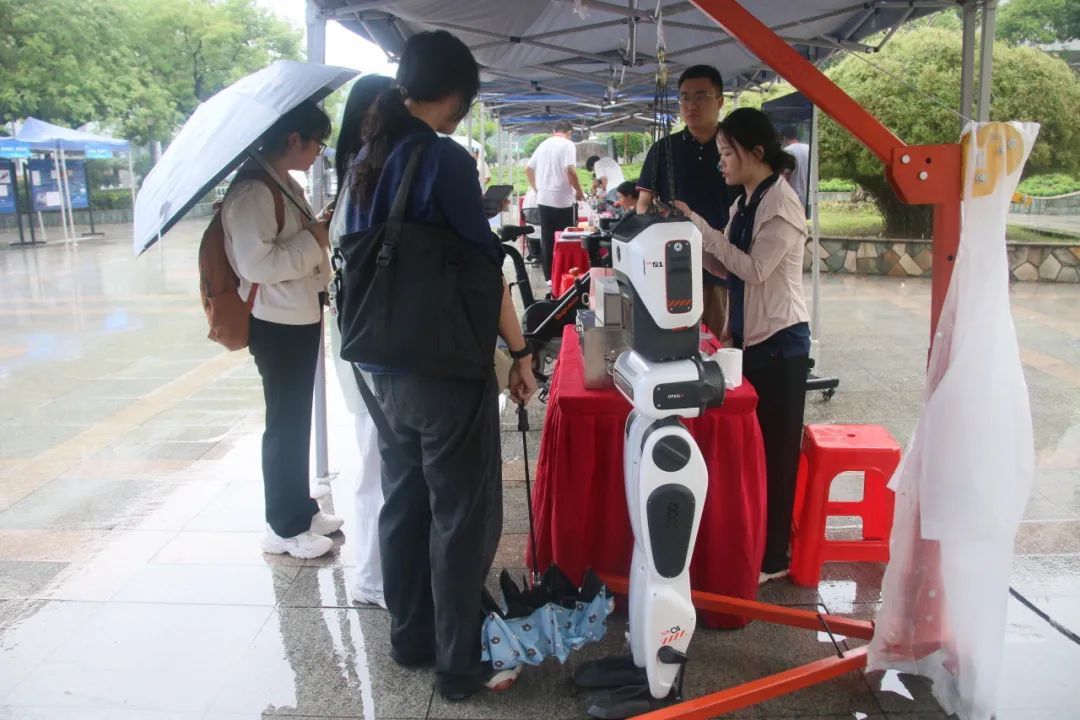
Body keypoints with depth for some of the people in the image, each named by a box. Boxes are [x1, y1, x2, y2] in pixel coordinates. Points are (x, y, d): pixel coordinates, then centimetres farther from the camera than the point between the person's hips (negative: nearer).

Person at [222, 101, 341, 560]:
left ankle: (301, 509, 33)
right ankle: (283, 528, 16)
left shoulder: (286, 186, 11)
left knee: (297, 422, 18)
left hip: (301, 319, 9)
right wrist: (313, 242, -19)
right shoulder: (252, 191, -19)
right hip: (278, 325, -9)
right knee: (284, 426, 2)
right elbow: (256, 263, -28)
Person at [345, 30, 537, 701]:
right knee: (462, 516, 4)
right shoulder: (445, 159, -15)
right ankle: (460, 664, 15)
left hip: (386, 363, 8)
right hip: (447, 366, -8)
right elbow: (484, 266, -16)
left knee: (403, 502, 18)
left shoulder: (370, 159, 9)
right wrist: (520, 351, -7)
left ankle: (409, 637, 32)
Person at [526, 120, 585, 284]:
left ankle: (549, 277, 12)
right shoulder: (567, 145, -7)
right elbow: (570, 170, -18)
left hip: (543, 199, 6)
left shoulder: (543, 145, 13)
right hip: (562, 199, -6)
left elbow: (528, 169, 16)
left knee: (547, 239, 9)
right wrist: (579, 192, -7)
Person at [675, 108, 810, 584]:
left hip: (779, 342, -8)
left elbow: (754, 268, -22)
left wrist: (698, 224, -20)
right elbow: (727, 267, 12)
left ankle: (773, 558, 12)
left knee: (775, 449, 0)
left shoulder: (781, 204, -13)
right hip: (748, 336, 8)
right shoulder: (745, 202, 13)